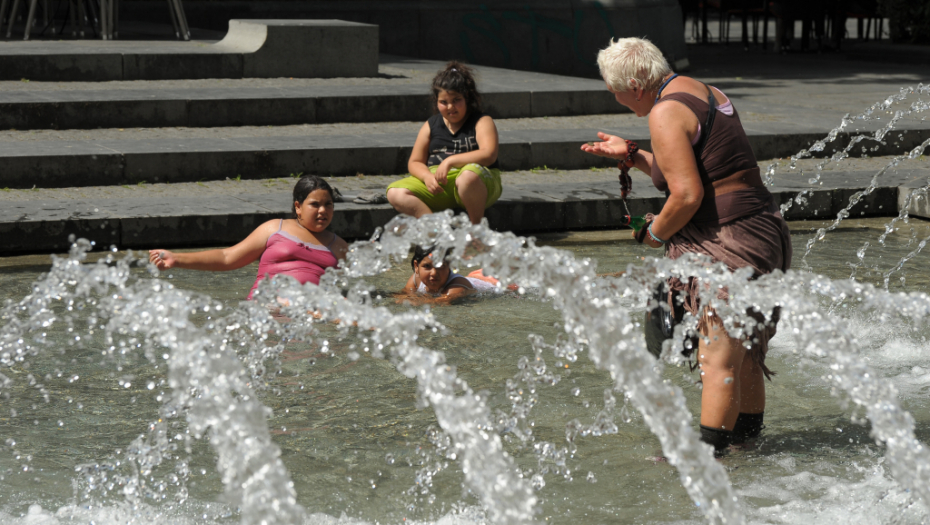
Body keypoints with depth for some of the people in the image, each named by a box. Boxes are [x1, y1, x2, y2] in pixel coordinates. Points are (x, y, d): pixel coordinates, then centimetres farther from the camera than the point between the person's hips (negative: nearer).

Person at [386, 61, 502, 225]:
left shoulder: (482, 122, 2)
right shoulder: (431, 126, 15)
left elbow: (489, 155, -15)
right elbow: (415, 162, 15)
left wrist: (451, 161, -23)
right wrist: (427, 177, -10)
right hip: (437, 184, 5)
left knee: (469, 175, -41)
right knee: (395, 193, -18)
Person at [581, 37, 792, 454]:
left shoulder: (665, 113, -14)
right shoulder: (704, 93, 15)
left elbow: (687, 194, -22)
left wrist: (655, 233, -6)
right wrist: (632, 155, 25)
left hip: (725, 243, -10)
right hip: (763, 229, 10)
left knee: (718, 355, -10)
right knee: (743, 349, 21)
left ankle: (708, 448, -10)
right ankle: (748, 430, 32)